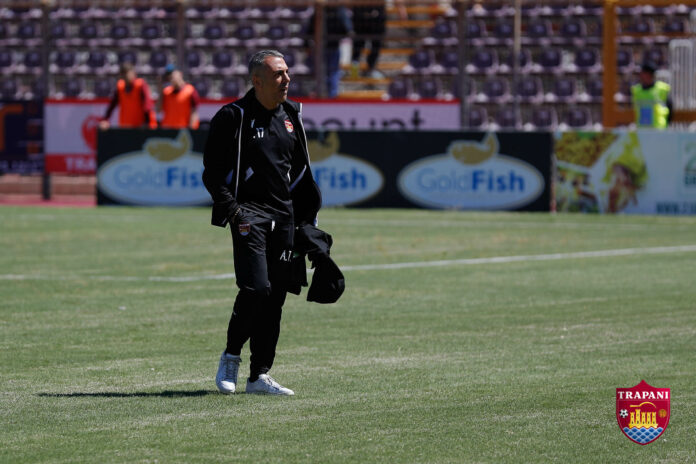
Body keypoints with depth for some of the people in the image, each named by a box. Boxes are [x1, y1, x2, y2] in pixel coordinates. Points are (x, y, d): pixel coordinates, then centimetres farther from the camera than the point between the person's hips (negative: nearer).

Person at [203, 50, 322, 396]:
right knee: (256, 287, -18)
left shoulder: (290, 116, 14)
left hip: (284, 213, 6)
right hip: (248, 212, -6)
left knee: (276, 295, 4)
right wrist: (233, 211, -16)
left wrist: (308, 218, 17)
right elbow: (213, 173, -6)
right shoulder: (233, 117, -6)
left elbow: (301, 170, 23)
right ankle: (231, 356, 3)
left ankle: (259, 376, 9)